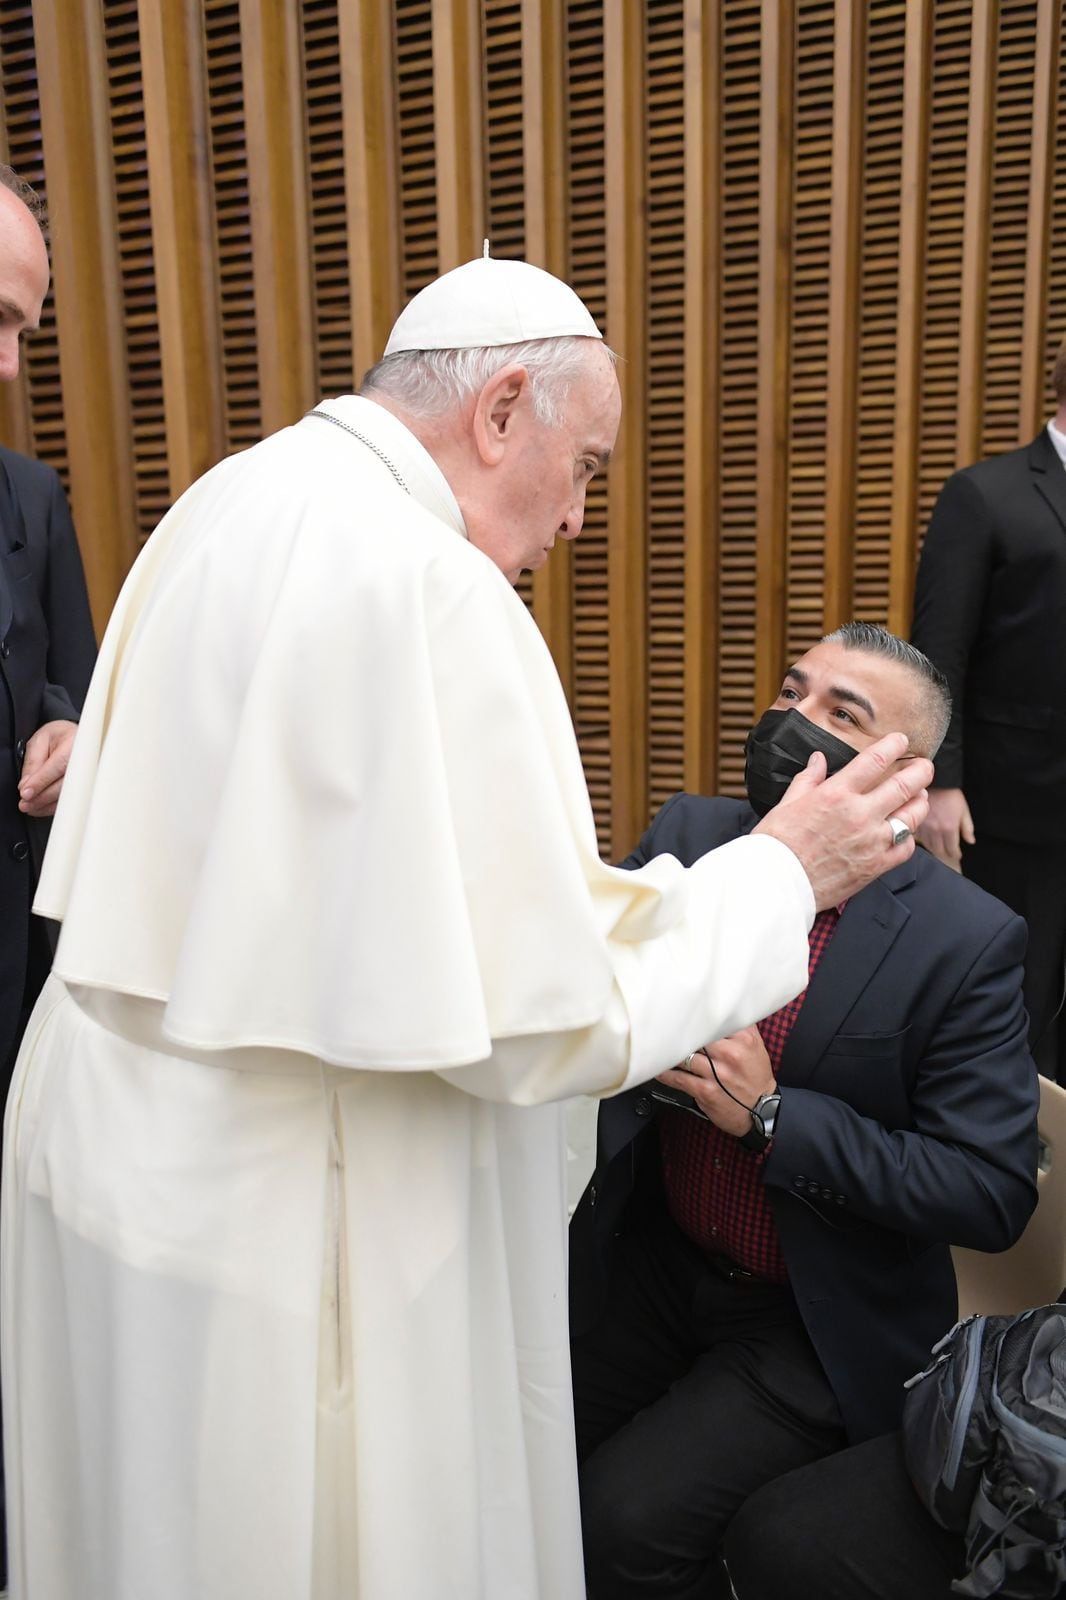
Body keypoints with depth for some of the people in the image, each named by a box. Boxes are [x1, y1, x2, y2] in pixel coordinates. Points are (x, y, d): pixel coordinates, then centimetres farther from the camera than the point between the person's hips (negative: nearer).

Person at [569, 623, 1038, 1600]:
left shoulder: (969, 940, -18)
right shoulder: (688, 837, -6)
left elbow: (992, 1195, -17)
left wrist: (771, 1114, -25)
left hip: (819, 1325, -4)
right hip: (649, 1263, 4)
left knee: (625, 1520, -16)